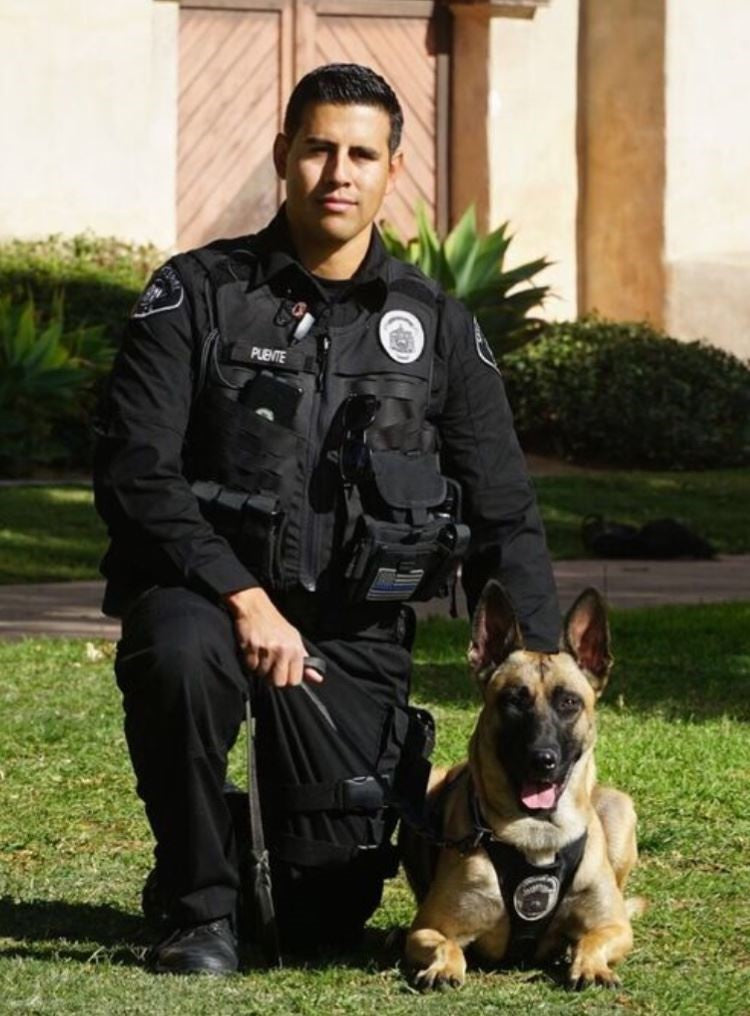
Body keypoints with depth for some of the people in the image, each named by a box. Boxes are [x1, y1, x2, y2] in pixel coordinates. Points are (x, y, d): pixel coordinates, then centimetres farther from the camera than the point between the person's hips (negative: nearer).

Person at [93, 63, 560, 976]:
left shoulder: (438, 331, 4)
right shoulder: (196, 295, -4)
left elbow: (505, 521, 3)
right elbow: (133, 473, -13)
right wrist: (244, 598, -26)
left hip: (356, 631, 2)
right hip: (206, 592, -2)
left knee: (331, 913, -6)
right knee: (178, 654, -39)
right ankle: (199, 904, -15)